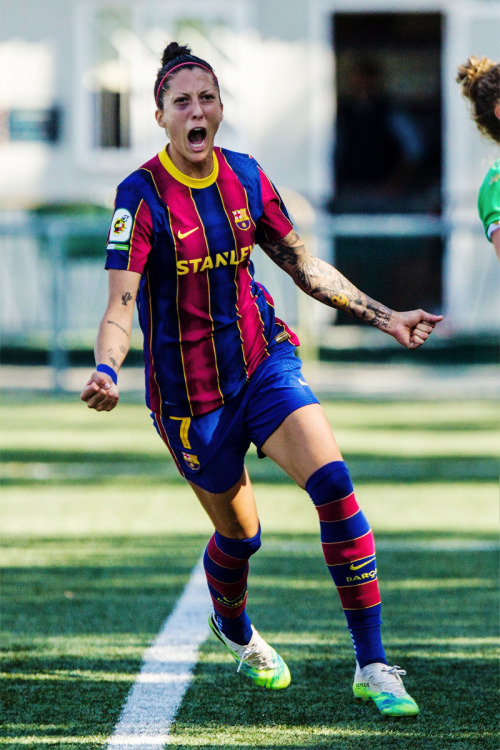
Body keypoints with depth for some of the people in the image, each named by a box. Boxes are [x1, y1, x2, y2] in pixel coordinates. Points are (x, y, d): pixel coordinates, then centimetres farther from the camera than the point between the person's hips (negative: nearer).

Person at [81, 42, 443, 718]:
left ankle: (373, 666, -15)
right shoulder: (142, 195, -15)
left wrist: (382, 317, 12)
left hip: (264, 359, 3)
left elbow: (303, 264, 12)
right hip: (188, 393, -3)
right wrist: (106, 372, -41)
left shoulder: (245, 176, 0)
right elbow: (120, 304, -22)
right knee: (239, 532, 8)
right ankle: (233, 630, 46)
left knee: (333, 483, -18)